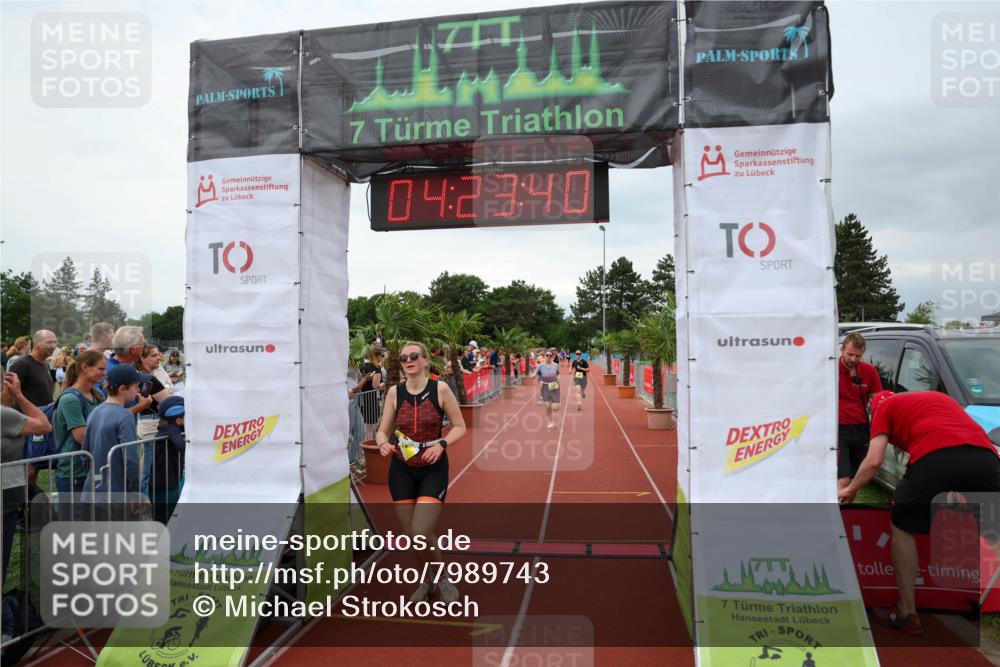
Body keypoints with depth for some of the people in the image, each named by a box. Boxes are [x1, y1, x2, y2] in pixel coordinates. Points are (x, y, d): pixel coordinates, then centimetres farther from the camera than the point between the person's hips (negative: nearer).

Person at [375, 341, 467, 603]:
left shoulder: (440, 389, -8)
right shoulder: (394, 392, -1)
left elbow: (460, 427, -2)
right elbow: (383, 431, 4)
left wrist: (441, 444, -19)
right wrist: (383, 443, -18)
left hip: (433, 468, -3)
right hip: (402, 469, 3)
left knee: (421, 534, -14)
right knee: (411, 535, 9)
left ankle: (441, 579, 15)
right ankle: (428, 580, 37)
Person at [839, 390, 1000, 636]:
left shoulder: (884, 406, 25)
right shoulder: (941, 397, 40)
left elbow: (874, 461, 15)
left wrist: (851, 490, 33)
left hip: (936, 456, -4)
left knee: (903, 525, 16)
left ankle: (908, 614, 18)